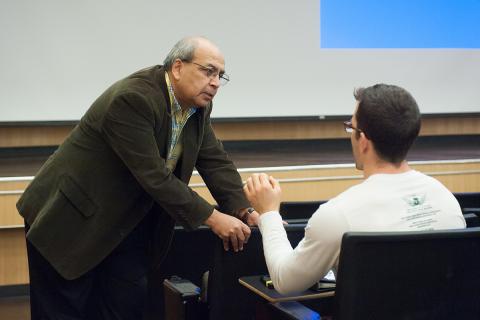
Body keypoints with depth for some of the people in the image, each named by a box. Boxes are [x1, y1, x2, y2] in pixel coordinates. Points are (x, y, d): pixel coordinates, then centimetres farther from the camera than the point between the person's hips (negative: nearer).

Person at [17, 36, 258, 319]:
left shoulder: (198, 105, -2)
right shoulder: (132, 99, -27)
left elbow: (216, 162, 2)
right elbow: (154, 176, -30)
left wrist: (244, 212, -12)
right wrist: (212, 219, -28)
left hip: (128, 224, 8)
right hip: (72, 219, -7)